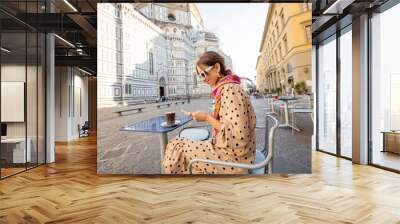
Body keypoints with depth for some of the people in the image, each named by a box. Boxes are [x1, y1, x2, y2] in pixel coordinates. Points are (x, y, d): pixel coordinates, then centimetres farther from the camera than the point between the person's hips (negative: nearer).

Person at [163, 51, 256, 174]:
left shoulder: (230, 90, -21)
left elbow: (238, 136, -26)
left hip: (234, 158, -9)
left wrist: (207, 118, -18)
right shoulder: (225, 89, 8)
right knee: (181, 144, 12)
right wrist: (207, 116, 3)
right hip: (226, 150, 9)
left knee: (177, 148, -1)